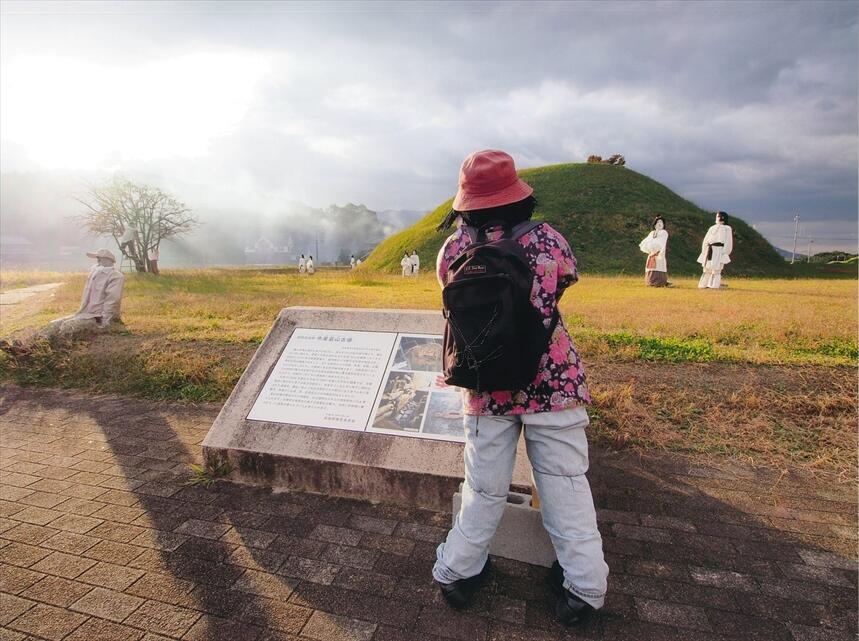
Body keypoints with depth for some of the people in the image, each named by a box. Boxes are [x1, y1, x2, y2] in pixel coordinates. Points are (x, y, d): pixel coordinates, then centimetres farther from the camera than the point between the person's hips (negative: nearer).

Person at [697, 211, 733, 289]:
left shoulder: (727, 229, 10)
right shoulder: (712, 228, 17)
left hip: (719, 250, -3)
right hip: (710, 250, 3)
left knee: (716, 268, -6)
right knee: (707, 268, 0)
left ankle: (714, 286, -7)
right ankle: (704, 285, 1)